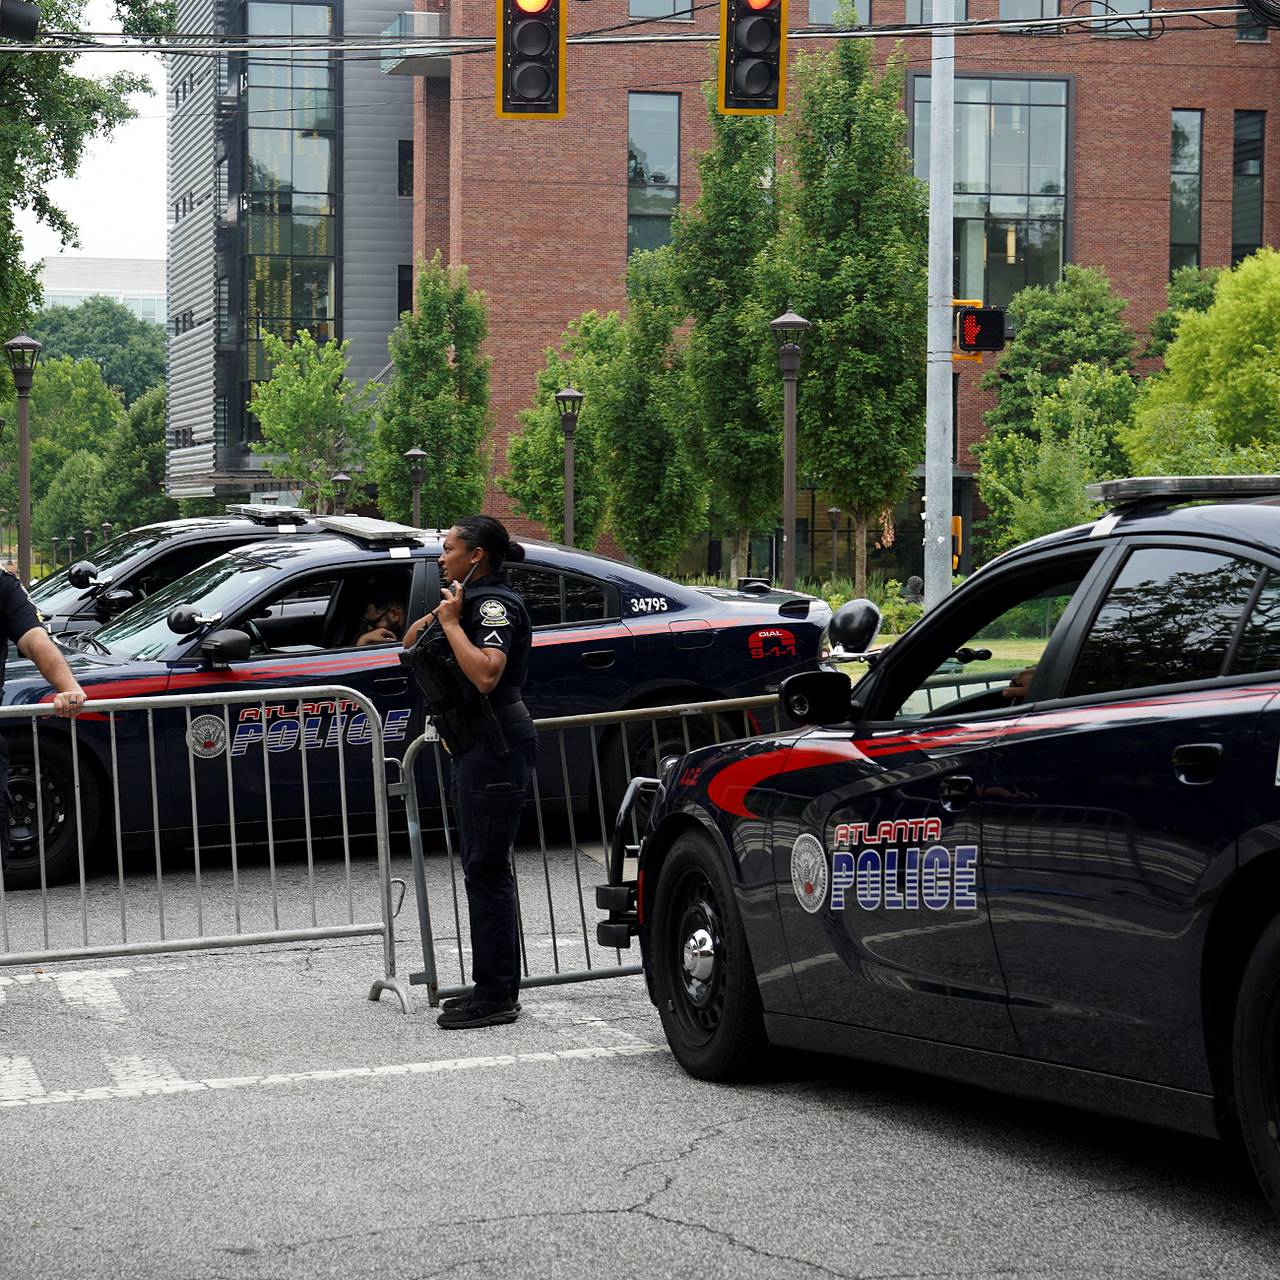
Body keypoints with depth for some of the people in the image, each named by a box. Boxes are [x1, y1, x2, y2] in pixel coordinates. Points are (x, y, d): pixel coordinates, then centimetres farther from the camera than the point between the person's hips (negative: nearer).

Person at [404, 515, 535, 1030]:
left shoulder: (495, 603, -14)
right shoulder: (477, 601, 18)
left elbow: (486, 674, -30)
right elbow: (410, 644, 25)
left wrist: (451, 623, -19)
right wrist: (438, 616, 6)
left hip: (495, 744, -11)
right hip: (479, 743, 11)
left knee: (486, 869, -9)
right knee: (483, 868, 13)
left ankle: (496, 996, -6)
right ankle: (493, 987, 20)